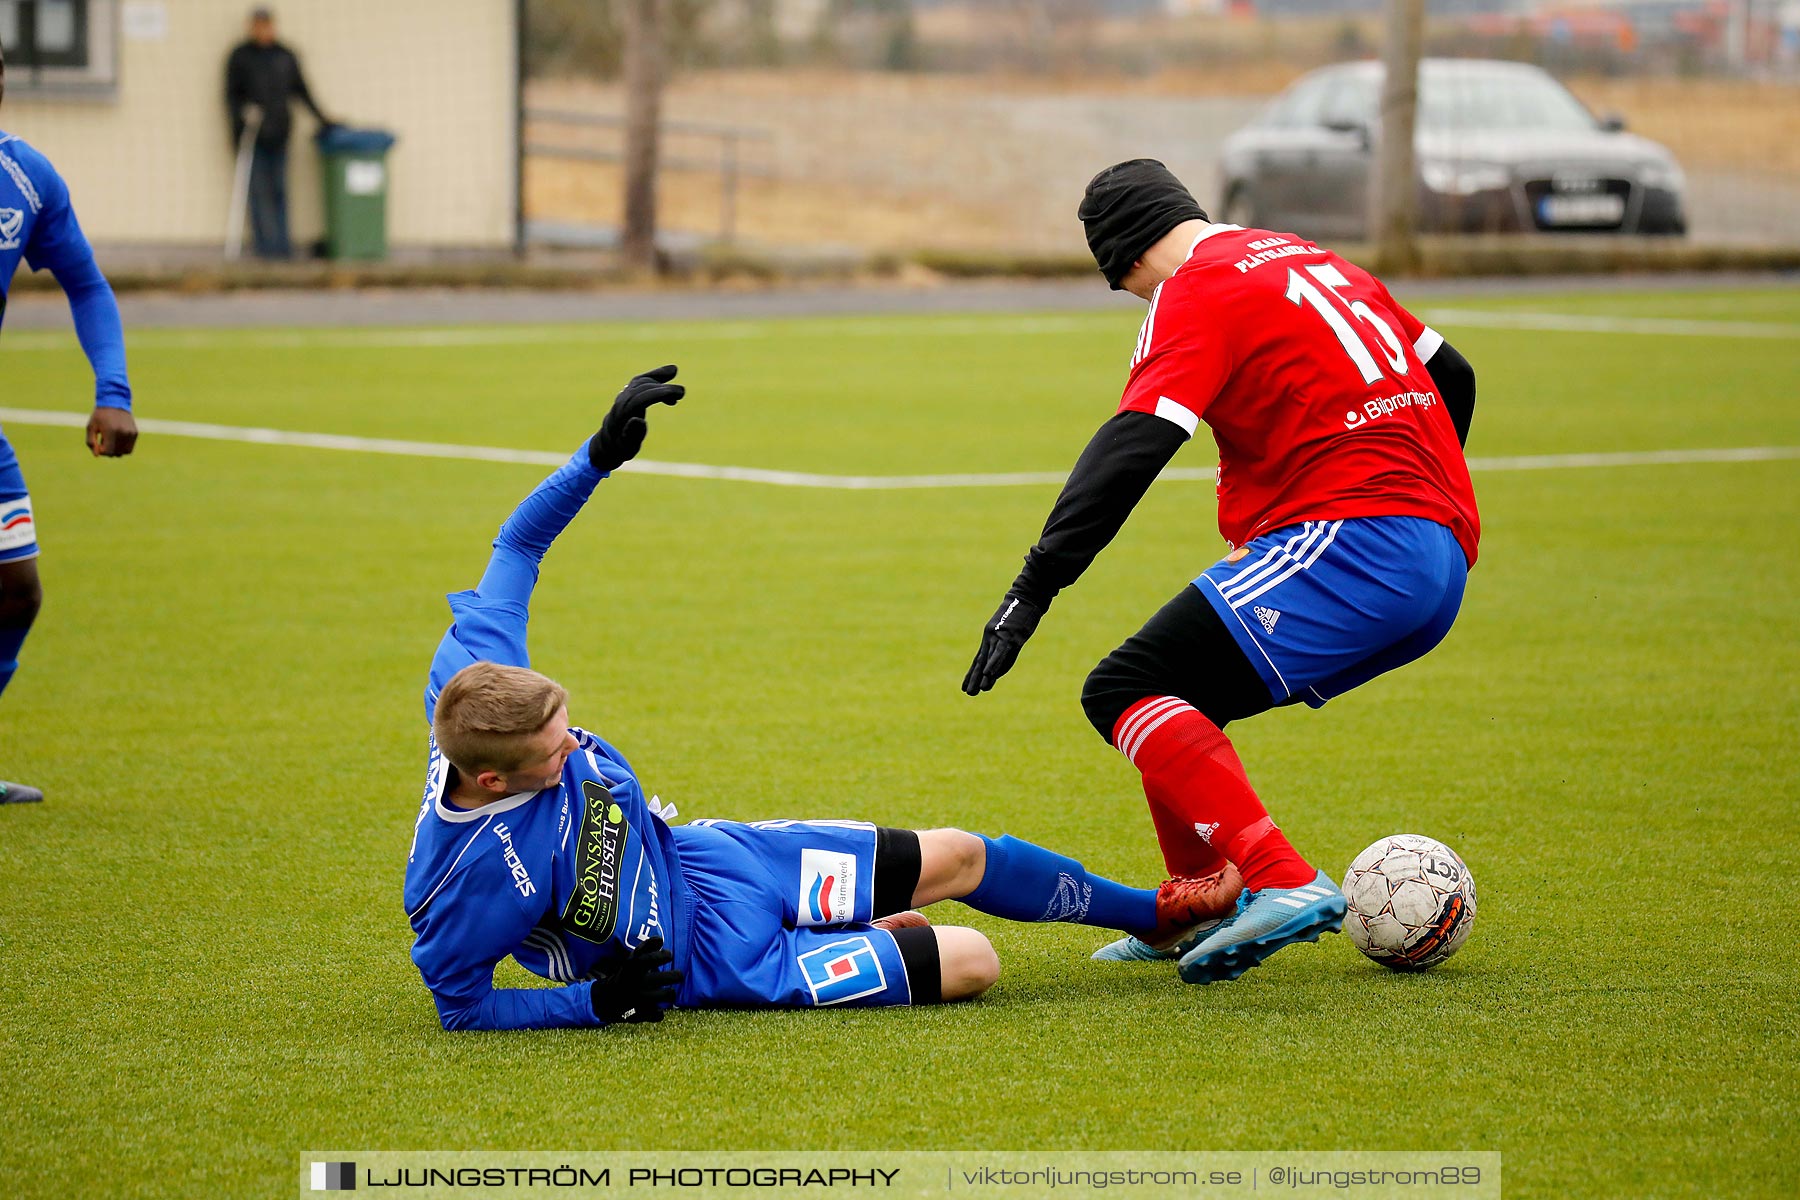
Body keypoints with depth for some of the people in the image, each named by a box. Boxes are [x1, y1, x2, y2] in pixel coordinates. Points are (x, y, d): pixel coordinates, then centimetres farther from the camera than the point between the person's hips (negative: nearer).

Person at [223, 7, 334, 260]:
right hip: (251, 134, -3)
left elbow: (301, 90, 17)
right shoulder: (240, 57, 3)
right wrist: (243, 113, -17)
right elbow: (231, 95, 2)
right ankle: (265, 246, -10)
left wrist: (321, 118, 14)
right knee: (258, 190, -7)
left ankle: (282, 247, 4)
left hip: (278, 134, 3)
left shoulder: (286, 57, 11)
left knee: (279, 190, 2)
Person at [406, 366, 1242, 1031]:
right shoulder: (466, 885, -37)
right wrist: (595, 1001, -31)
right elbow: (459, 1007, -22)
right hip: (710, 950, -7)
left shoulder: (478, 677, -20)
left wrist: (600, 456, -14)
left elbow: (515, 549, -5)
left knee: (955, 857, 14)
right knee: (971, 964, -10)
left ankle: (1153, 911, 38)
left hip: (692, 856, 7)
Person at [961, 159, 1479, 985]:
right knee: (1182, 695, 22)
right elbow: (1450, 376, 31)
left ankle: (1285, 885, -28)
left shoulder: (1201, 289, -2)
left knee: (1126, 693, -14)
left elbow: (1134, 447, -15)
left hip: (1349, 543, -9)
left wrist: (1033, 590, -19)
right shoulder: (1313, 261, 24)